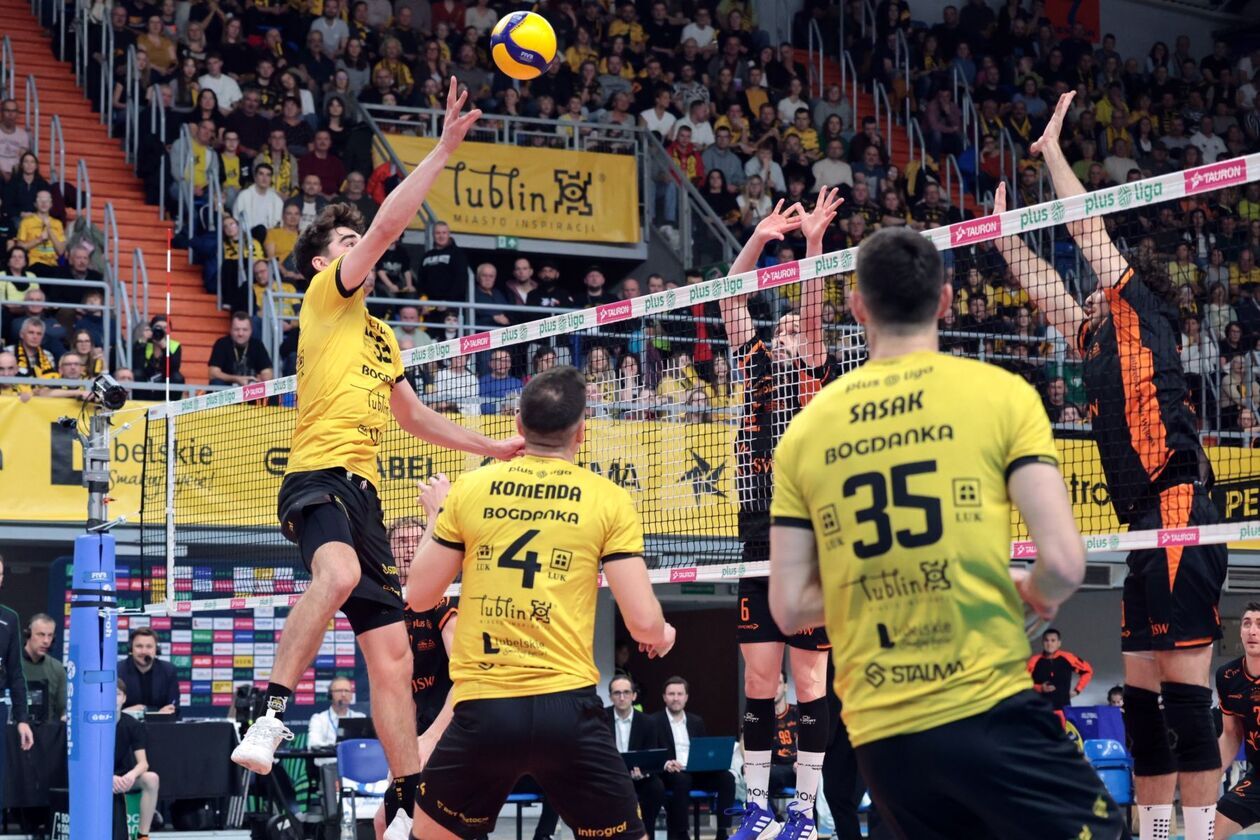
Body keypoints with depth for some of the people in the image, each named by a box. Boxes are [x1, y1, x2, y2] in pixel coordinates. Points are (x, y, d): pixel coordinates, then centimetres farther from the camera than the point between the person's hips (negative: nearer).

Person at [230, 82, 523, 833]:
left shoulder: (381, 334, 27)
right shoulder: (326, 297, 4)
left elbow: (414, 416, 38)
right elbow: (389, 225, -9)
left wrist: (489, 447, 34)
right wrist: (444, 149, -7)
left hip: (362, 489, 8)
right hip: (318, 475, -8)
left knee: (393, 655, 7)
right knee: (339, 571, -41)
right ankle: (274, 712, -38)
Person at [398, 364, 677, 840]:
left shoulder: (469, 489, 5)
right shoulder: (610, 501, 1)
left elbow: (419, 596, 12)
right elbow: (643, 623, -3)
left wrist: (435, 523, 30)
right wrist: (662, 636, 22)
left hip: (482, 706, 1)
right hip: (566, 707, -1)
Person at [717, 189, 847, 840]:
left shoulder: (821, 377, 6)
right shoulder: (759, 369, 15)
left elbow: (814, 313, -7)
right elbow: (731, 300, 9)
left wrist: (813, 241, -14)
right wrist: (758, 239, -2)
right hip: (760, 541, 4)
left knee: (809, 680, 0)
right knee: (759, 680, 4)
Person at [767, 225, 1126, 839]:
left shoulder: (805, 432, 7)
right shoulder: (1000, 394, -2)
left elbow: (790, 608, 7)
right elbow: (1064, 563, -10)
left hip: (878, 736, 4)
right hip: (988, 710, -4)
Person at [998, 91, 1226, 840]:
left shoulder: (1144, 314, 2)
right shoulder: (1099, 339, 21)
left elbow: (1092, 230, 3)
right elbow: (1045, 287, 35)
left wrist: (1052, 150, 13)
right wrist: (1004, 235, 36)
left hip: (1179, 518, -9)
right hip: (1147, 527, 9)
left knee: (1186, 691, -12)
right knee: (1142, 693, 10)